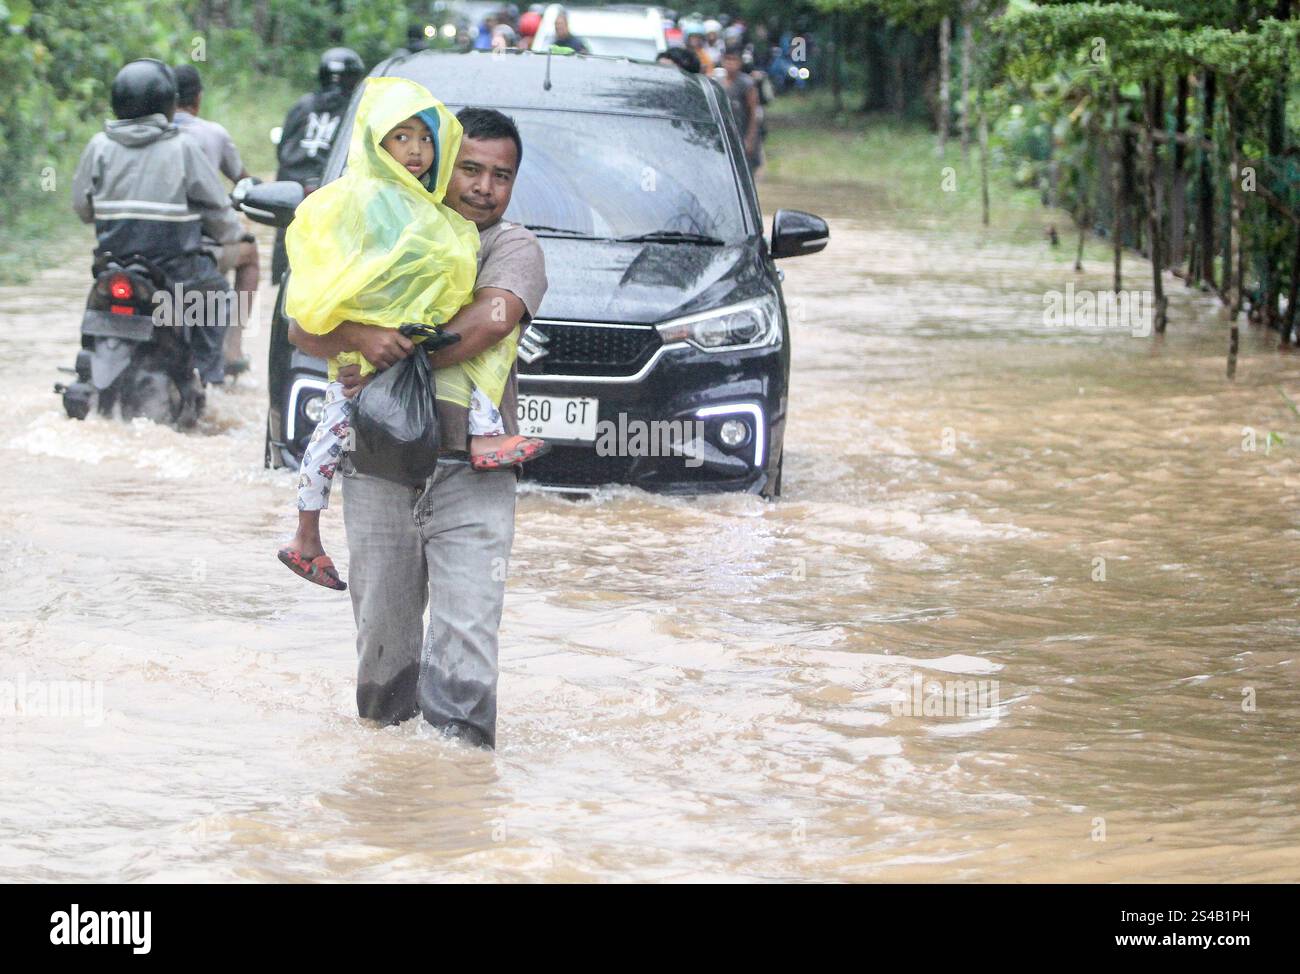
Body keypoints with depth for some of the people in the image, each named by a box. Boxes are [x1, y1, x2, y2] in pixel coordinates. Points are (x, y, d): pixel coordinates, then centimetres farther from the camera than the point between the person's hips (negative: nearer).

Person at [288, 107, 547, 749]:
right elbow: (304, 332, 4)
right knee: (382, 630, 8)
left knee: (467, 638, -11)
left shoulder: (512, 248, 6)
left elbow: (492, 319, -16)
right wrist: (358, 335, -19)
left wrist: (399, 366, -14)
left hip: (471, 475, -2)